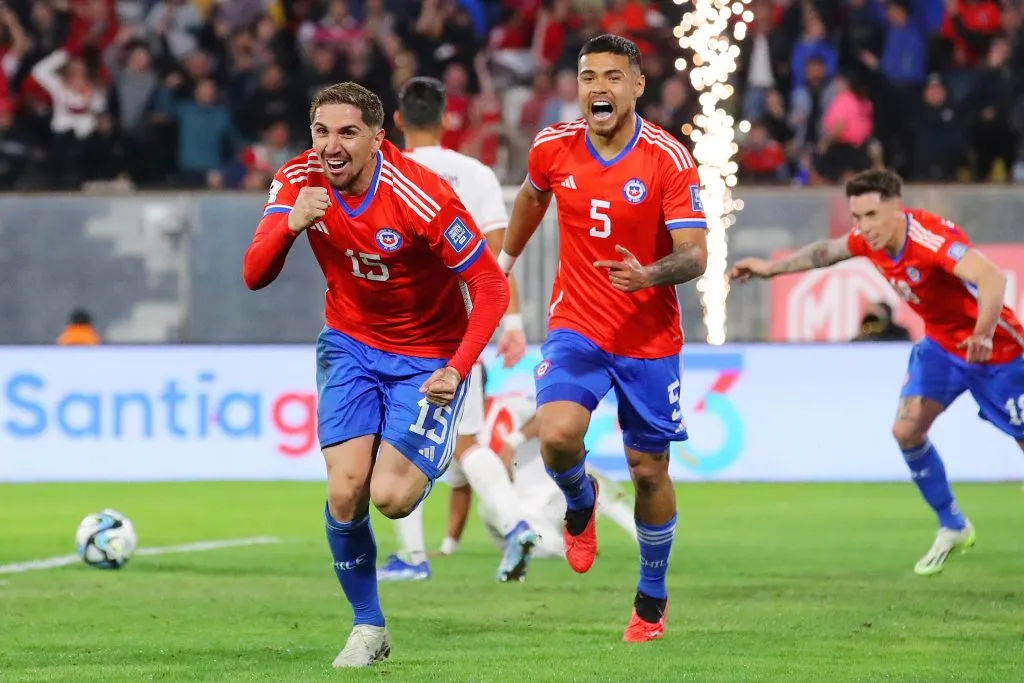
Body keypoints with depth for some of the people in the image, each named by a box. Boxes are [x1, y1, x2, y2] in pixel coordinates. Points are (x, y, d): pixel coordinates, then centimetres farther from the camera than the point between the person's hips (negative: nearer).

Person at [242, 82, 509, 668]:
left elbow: (491, 287, -22)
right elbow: (255, 276, -16)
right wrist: (291, 223, -35)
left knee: (389, 496, -18)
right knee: (346, 489, -12)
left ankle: (428, 464, 21)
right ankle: (368, 627, 9)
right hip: (351, 345, 4)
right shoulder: (300, 181, -12)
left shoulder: (422, 197, -27)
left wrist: (457, 370, -33)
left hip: (426, 356, -4)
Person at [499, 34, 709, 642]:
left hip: (650, 337, -1)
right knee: (558, 435, -23)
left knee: (649, 470, 5)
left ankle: (653, 598, 28)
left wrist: (650, 274, -37)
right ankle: (580, 503, 14)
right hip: (576, 327, 1)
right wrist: (506, 258, 32)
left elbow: (694, 255, -17)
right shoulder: (553, 148, -4)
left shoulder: (669, 159, -14)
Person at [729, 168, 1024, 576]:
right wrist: (771, 268, 22)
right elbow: (827, 251, 15)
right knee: (907, 429, -5)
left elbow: (991, 277, -47)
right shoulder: (869, 238, -9)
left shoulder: (932, 237, -33)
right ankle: (952, 528, 13)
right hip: (941, 343, 7)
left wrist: (983, 335, -57)